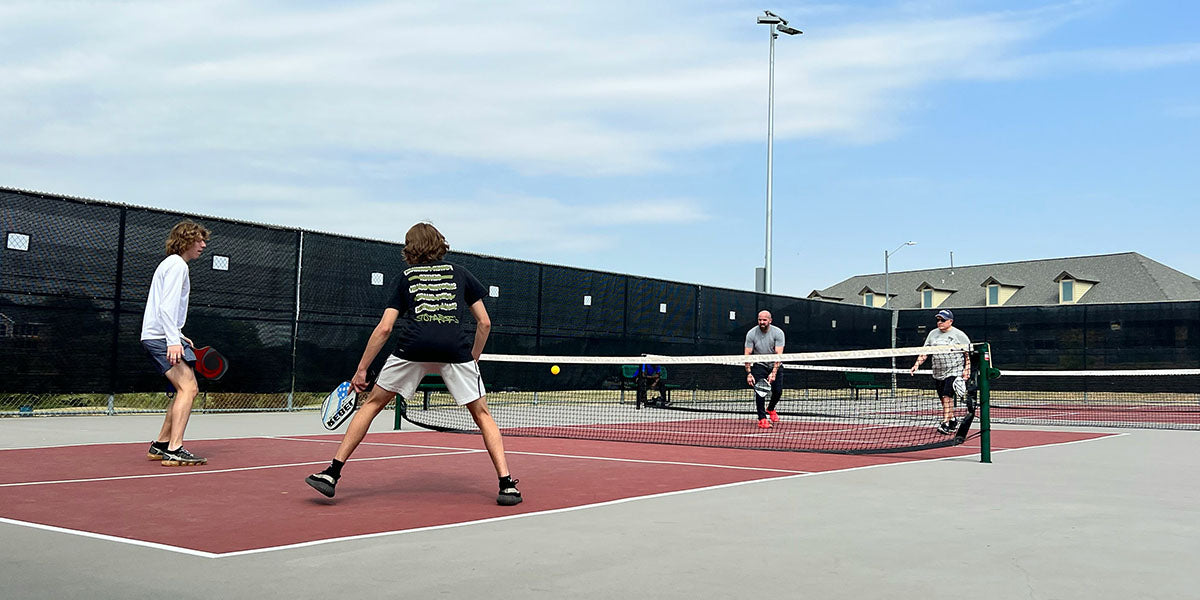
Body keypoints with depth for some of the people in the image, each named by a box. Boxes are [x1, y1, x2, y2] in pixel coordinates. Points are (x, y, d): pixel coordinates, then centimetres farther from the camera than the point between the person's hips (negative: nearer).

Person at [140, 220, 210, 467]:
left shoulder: (171, 264, 24)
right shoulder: (177, 265, -9)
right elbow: (167, 306, -21)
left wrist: (177, 336, 25)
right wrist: (173, 340, -28)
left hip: (156, 337, 11)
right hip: (161, 337, -11)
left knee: (188, 390, 12)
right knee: (187, 388, -17)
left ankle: (160, 446, 16)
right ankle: (174, 450, -23)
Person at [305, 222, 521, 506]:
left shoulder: (407, 277, 23)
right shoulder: (460, 273, 24)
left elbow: (385, 328, 15)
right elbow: (484, 323, 19)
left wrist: (361, 370, 19)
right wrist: (473, 359, 30)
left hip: (413, 346, 0)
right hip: (456, 348, 0)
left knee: (372, 404, 18)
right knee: (481, 413, 14)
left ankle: (332, 473, 15)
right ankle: (507, 484, 3)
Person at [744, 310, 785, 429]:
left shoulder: (778, 333, -16)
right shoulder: (751, 333, -13)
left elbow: (778, 354, -22)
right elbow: (747, 354, -11)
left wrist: (774, 373, -32)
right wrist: (749, 373, -20)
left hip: (774, 366, 1)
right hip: (759, 366, -1)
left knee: (778, 391, -3)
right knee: (760, 391, -18)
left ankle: (770, 409, 30)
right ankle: (762, 419, -10)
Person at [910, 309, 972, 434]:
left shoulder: (959, 335, -4)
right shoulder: (933, 334, 11)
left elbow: (969, 354, -3)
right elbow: (924, 352, 11)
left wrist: (967, 370, -11)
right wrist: (916, 365, -1)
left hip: (954, 372, -5)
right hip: (938, 373, 6)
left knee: (947, 396, -17)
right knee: (944, 399, 8)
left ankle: (945, 424, -17)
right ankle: (953, 421, 24)